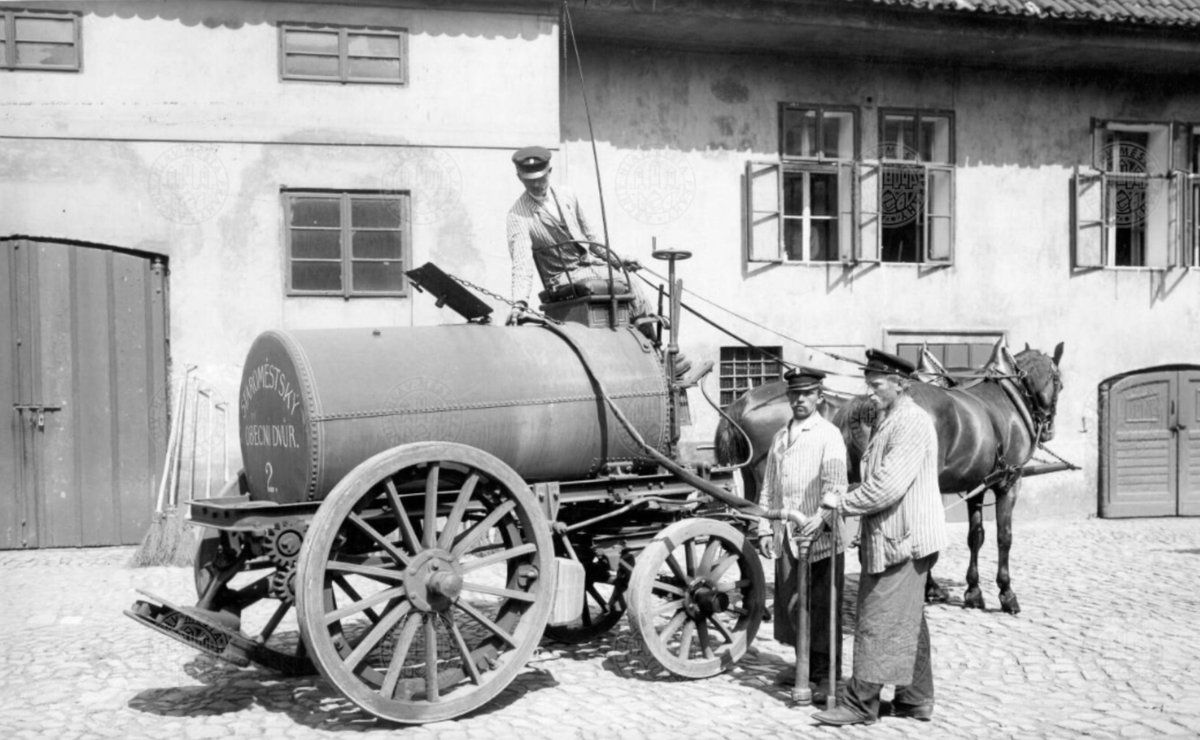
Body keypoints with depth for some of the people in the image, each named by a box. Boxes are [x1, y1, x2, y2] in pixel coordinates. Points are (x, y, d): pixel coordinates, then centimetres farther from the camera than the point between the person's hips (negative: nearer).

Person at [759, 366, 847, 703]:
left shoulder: (829, 435, -5)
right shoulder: (780, 437, 15)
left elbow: (836, 483, -17)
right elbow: (769, 485, 19)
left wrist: (820, 517, -31)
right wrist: (766, 526, 12)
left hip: (820, 536, -6)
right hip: (786, 536, 6)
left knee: (822, 608, 0)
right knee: (790, 604, 12)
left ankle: (828, 676, 10)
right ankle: (806, 665, 28)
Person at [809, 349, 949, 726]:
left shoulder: (912, 423, -18)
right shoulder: (886, 421, 14)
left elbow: (888, 487, -25)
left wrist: (842, 503, -16)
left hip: (902, 540, -10)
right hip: (889, 537, 10)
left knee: (878, 623, -4)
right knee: (907, 623, 16)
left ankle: (860, 703, 4)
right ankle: (916, 698, 26)